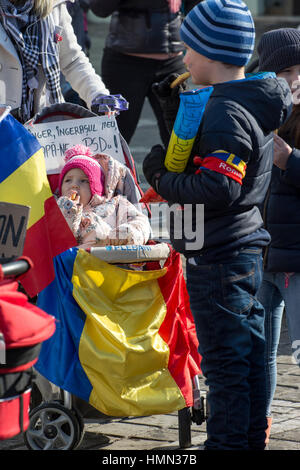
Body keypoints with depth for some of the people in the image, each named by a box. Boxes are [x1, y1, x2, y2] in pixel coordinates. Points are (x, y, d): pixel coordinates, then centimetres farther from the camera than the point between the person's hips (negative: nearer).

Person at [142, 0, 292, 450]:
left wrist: (164, 180, -13)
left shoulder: (227, 113, -19)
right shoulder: (255, 104, 12)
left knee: (224, 361, -5)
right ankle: (252, 438, 23)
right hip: (245, 248, 10)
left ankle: (228, 441, -1)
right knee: (248, 353, 15)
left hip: (219, 258, -10)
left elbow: (216, 188, -26)